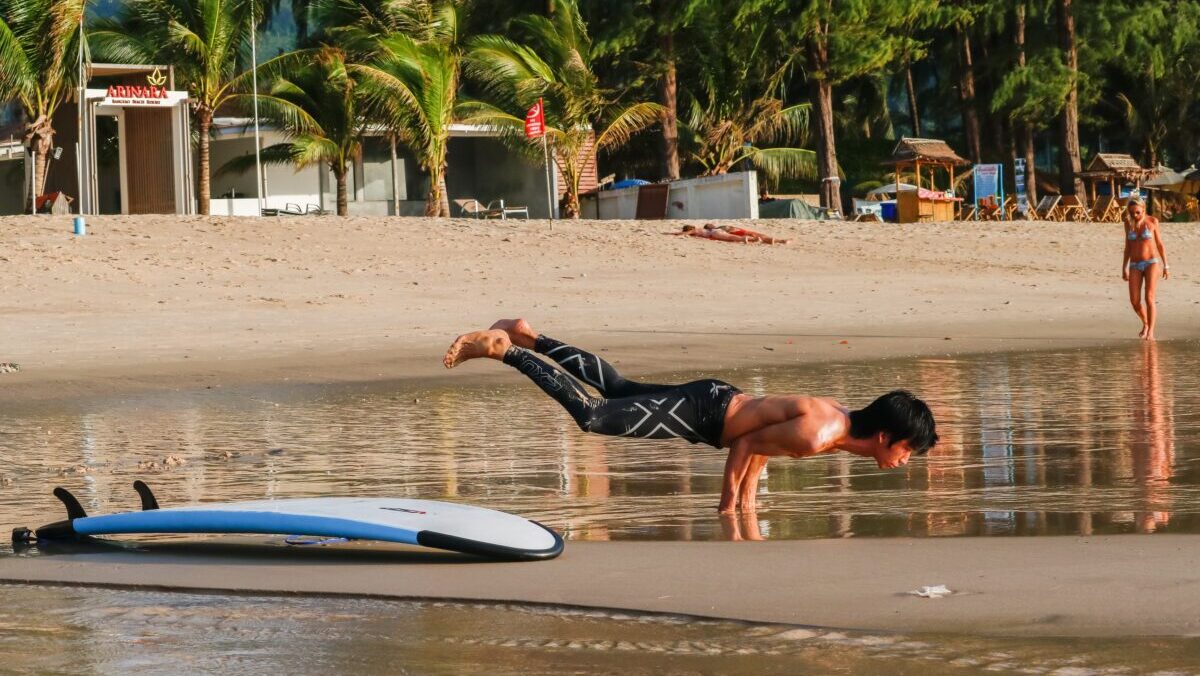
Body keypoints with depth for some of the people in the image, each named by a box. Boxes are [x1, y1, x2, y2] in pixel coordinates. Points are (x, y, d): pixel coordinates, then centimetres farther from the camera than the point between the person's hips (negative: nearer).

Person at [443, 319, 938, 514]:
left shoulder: (843, 415, 2)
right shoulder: (817, 435, -29)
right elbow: (746, 445, -21)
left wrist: (748, 493, 17)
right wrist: (729, 504, -8)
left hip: (716, 399, 9)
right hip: (702, 415, -9)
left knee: (616, 388, 22)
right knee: (591, 414, -10)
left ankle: (526, 337, 29)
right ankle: (502, 349, -5)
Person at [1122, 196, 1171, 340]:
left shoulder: (1152, 221, -4)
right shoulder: (1128, 223, 5)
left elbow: (1160, 244, 1)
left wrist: (1166, 266, 0)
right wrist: (1124, 268, 11)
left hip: (1152, 263, -3)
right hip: (1135, 265, 3)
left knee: (1150, 298, -16)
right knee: (1135, 301, -3)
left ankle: (1150, 333, -13)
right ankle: (1145, 323, 25)